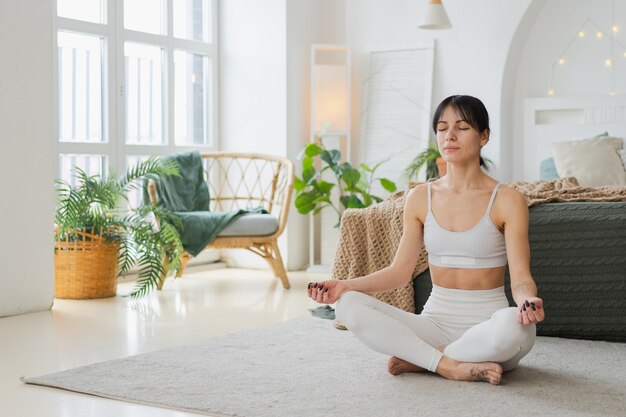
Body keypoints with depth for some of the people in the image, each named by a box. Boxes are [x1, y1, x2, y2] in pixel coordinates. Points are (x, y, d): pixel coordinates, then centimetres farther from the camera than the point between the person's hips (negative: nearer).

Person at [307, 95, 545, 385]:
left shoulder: (507, 200, -4)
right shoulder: (420, 198, 7)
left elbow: (520, 278, -9)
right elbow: (400, 271, 6)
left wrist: (527, 300, -33)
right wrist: (345, 285, -9)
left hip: (487, 326, -2)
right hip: (436, 322, 3)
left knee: (514, 324, -40)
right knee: (349, 305, -20)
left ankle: (418, 360, -17)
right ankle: (450, 366, -22)